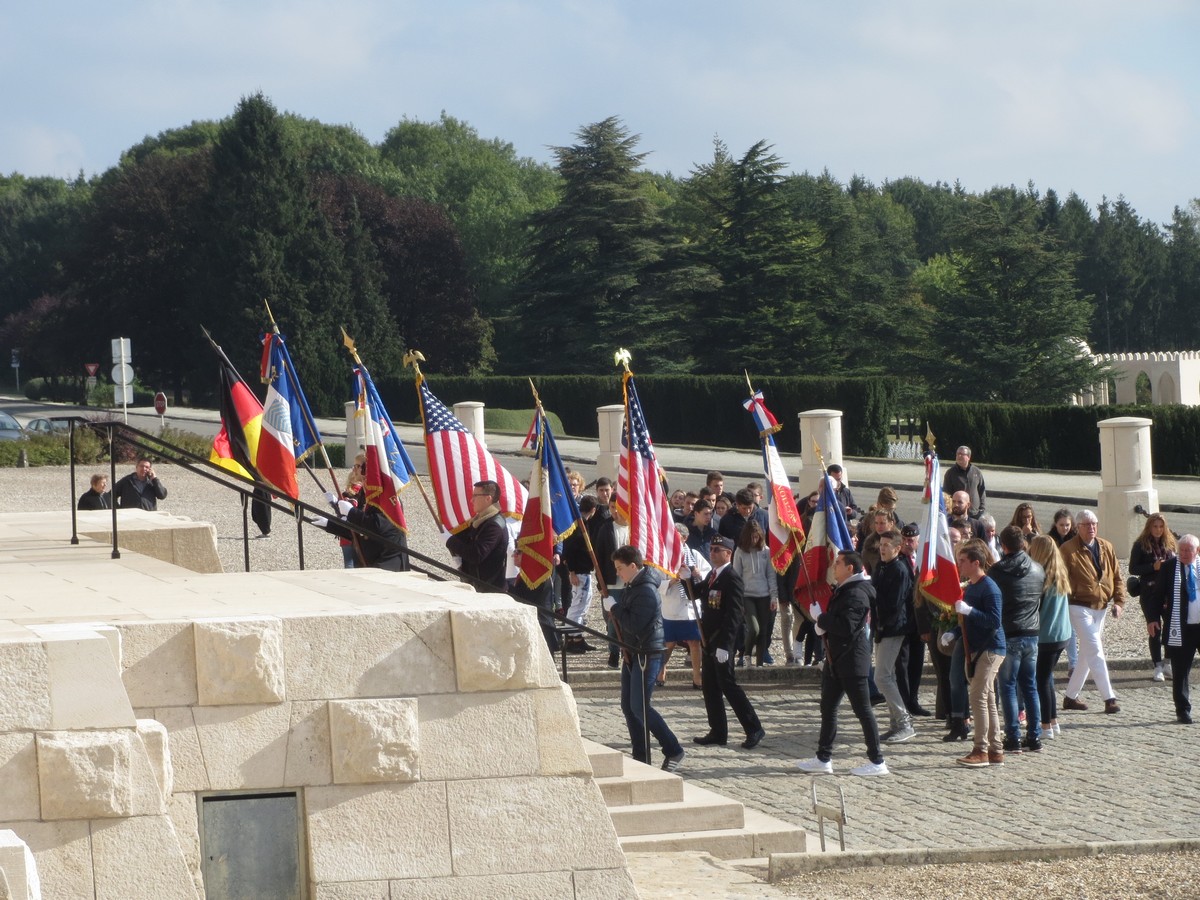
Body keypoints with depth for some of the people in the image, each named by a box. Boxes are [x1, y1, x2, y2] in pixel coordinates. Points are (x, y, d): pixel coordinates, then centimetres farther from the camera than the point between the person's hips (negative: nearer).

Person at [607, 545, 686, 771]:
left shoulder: (646, 591, -19)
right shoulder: (632, 587, 13)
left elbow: (634, 625, -24)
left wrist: (614, 608, -15)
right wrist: (614, 608, 3)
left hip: (647, 655, -10)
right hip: (632, 654, 10)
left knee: (640, 707, -12)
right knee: (628, 706, 9)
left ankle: (673, 751, -3)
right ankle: (640, 757, 14)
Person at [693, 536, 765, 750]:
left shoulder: (732, 578, -15)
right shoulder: (711, 576, 13)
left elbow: (734, 614, -20)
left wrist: (724, 645, -24)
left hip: (722, 640, -9)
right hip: (709, 640, 9)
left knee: (727, 684, -7)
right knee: (709, 686, 10)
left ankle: (754, 729, 0)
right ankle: (718, 732, 17)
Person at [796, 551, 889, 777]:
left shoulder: (856, 594, -18)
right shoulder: (842, 590, 14)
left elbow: (846, 626, -28)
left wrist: (820, 618, -17)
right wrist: (822, 625, 2)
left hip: (852, 659, -11)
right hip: (837, 659, 11)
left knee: (862, 708, -5)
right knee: (828, 708, 13)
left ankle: (877, 762, -1)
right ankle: (823, 759, 19)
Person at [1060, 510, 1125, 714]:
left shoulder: (1106, 547, 8)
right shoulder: (1068, 550, -10)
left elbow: (1117, 577, 13)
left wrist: (1119, 601, 1)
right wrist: (1063, 607, -17)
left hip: (1101, 607, 7)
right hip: (1080, 607, -7)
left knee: (1087, 654, 12)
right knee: (1095, 652, -12)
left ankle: (1071, 697, 23)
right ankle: (1109, 698, -11)